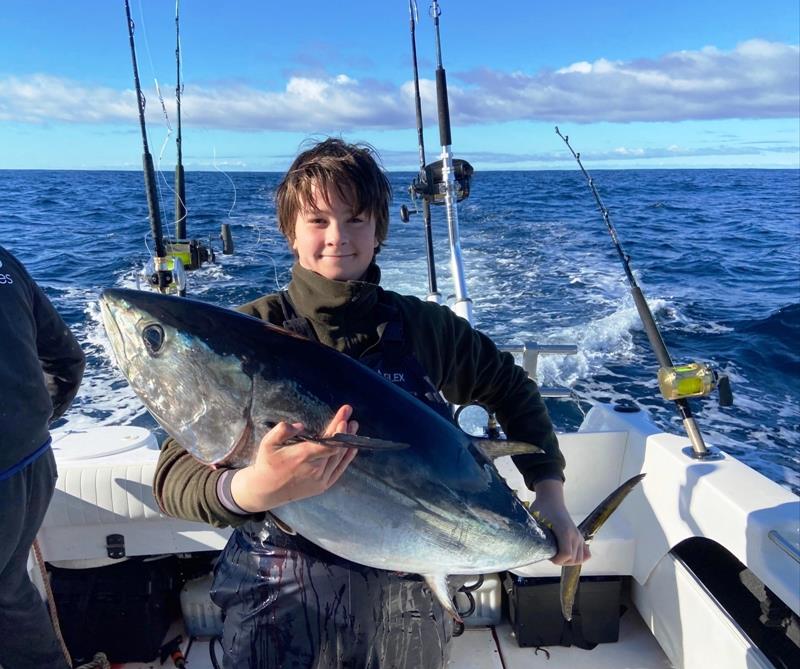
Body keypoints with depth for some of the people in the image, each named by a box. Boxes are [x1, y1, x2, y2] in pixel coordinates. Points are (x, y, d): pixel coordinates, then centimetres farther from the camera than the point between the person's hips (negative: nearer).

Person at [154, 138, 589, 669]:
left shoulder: (424, 325, -5)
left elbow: (512, 390, 10)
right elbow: (173, 477, -18)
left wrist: (550, 497, 1)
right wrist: (253, 490, -39)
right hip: (284, 612, -1)